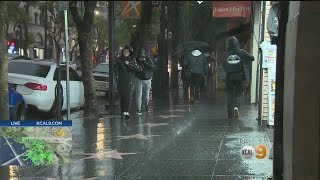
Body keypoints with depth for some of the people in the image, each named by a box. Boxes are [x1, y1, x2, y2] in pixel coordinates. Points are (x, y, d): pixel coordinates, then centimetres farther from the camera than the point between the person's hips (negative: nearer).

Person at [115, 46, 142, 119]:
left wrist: (129, 64, -14)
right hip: (121, 81, 1)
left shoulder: (133, 60, 6)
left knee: (129, 96, -10)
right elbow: (115, 68, 1)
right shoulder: (120, 59, 9)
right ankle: (123, 112, 12)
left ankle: (127, 112, -14)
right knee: (122, 96, 3)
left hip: (130, 81, -1)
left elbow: (138, 68, -6)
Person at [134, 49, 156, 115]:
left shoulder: (148, 60, -2)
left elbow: (153, 67, -15)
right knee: (138, 94, -11)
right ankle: (138, 110, -8)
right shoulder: (136, 60, -3)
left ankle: (147, 105, 38)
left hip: (147, 79, 1)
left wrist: (144, 62, -19)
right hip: (138, 79, -1)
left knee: (146, 95, 7)